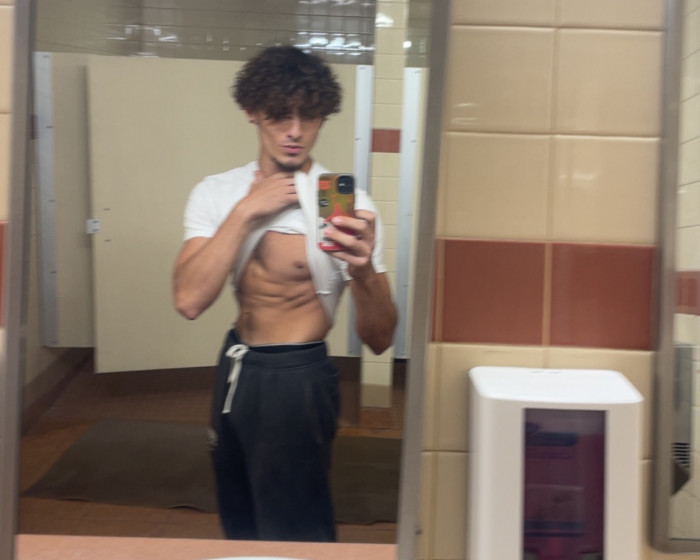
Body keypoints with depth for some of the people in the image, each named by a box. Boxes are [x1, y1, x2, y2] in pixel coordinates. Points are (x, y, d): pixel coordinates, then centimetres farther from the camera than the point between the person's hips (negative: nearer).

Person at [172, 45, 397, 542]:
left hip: (297, 380, -5)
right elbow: (190, 300, -18)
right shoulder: (217, 194, -4)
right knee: (240, 525, 27)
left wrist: (364, 271, -38)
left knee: (294, 536, 14)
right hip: (236, 369, 5)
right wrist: (246, 212, -21)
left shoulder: (345, 202, -16)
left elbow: (379, 340, -19)